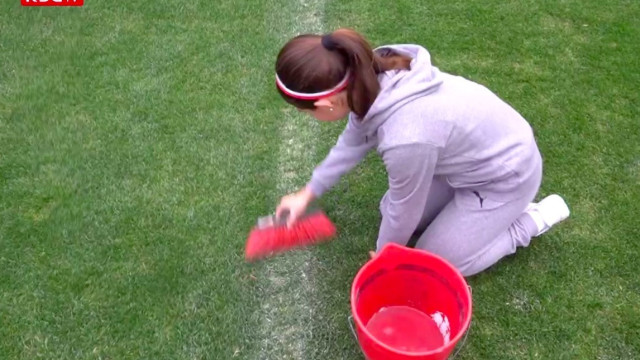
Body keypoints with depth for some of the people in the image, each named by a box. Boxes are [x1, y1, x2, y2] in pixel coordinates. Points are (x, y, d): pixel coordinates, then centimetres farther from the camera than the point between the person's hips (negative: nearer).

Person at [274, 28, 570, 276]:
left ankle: (533, 219, 13)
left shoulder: (406, 138, -41)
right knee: (390, 210, 13)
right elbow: (353, 141, 2)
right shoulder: (370, 78, -18)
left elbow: (405, 210, -21)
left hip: (504, 175, -7)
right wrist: (307, 194, 11)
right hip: (475, 151, 7)